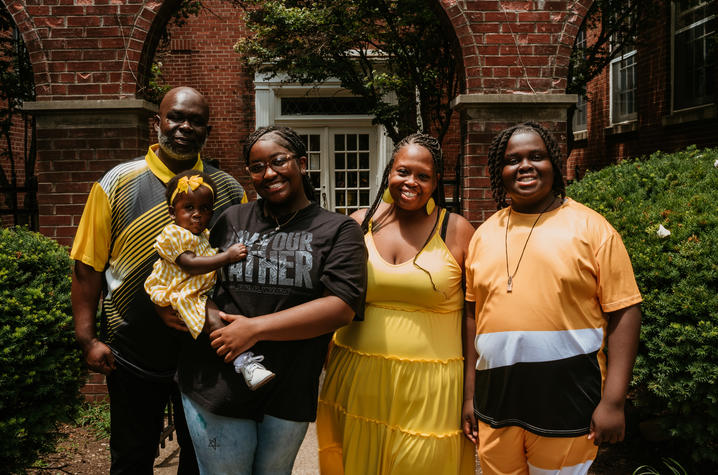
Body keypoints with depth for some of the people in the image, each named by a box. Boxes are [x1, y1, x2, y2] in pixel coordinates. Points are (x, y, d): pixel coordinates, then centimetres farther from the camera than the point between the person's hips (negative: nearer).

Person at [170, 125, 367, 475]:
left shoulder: (338, 230, -2)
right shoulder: (231, 220, 8)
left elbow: (342, 307, -14)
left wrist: (256, 328, -19)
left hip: (289, 393, -1)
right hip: (216, 388, 2)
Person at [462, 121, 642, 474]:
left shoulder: (591, 228, -3)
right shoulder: (484, 234, 8)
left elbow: (623, 312, -5)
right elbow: (474, 316, 9)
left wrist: (613, 402, -10)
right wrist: (470, 394, 10)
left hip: (566, 402, -3)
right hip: (495, 400, 3)